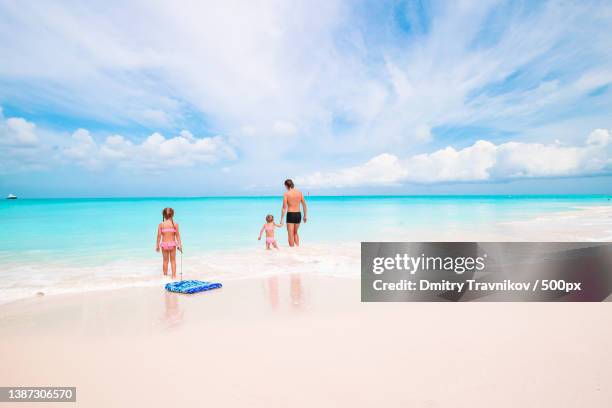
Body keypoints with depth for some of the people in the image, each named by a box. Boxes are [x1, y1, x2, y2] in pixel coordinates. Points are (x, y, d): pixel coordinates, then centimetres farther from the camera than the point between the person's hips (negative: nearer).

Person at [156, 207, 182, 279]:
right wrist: (180, 245, 2)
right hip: (172, 243, -1)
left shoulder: (161, 224, -4)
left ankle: (165, 275, 23)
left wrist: (157, 245, 7)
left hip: (164, 244, 1)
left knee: (165, 260, 14)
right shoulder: (175, 224, -6)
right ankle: (174, 276, 14)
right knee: (173, 260, 11)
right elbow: (177, 235, -5)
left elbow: (159, 236, -3)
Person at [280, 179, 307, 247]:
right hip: (298, 214, 5)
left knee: (290, 234, 5)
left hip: (290, 214, -5)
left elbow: (284, 208, -10)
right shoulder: (299, 192, 4)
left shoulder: (286, 193, -8)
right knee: (295, 233, 23)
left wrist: (281, 220, -7)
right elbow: (304, 205, 7)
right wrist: (305, 216, 16)